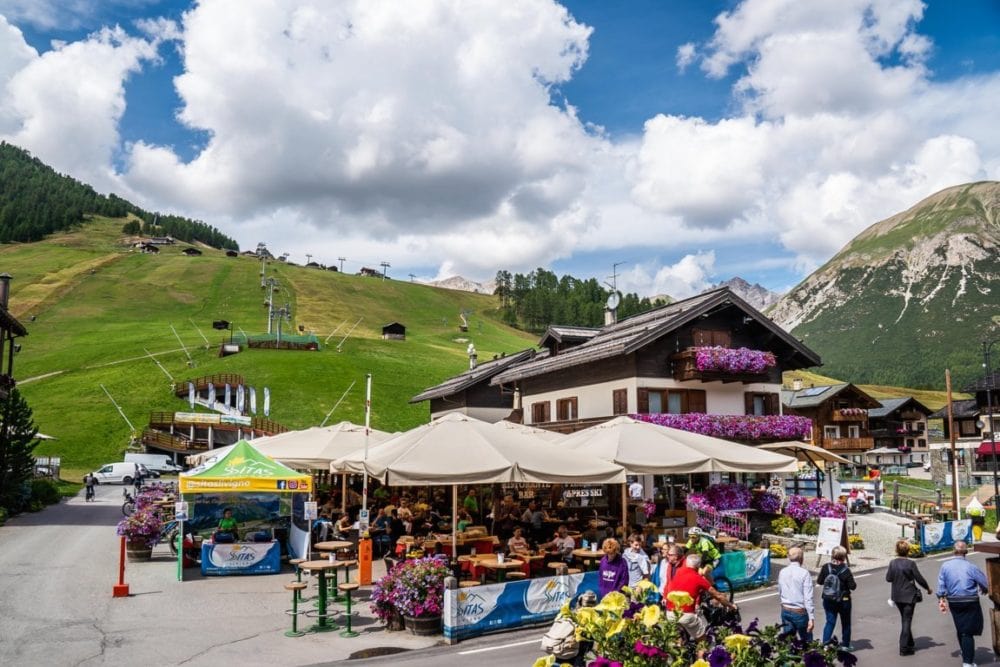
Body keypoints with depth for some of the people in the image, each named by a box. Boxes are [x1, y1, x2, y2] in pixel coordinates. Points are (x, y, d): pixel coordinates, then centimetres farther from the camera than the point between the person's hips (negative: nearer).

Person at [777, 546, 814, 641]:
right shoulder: (804, 573, -14)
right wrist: (811, 618, -15)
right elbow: (808, 598, -17)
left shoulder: (782, 572, 1)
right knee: (807, 641, 9)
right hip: (800, 612, -5)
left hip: (785, 611, 5)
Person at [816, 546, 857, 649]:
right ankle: (845, 645, 28)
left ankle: (825, 644, 2)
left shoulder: (825, 567, -9)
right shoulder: (846, 570, -17)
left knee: (830, 622, 11)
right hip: (843, 601, -2)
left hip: (828, 600, 2)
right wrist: (851, 577, 4)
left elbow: (819, 581, -1)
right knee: (845, 623, 17)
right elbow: (852, 586, -13)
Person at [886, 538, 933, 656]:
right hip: (909, 596, -4)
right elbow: (919, 578, -10)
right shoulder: (910, 564, -17)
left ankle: (909, 643, 34)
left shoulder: (893, 563, -4)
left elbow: (888, 578, 0)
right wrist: (928, 588, 7)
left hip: (897, 596, 4)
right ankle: (904, 647, 3)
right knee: (907, 620, 3)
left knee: (904, 619, 21)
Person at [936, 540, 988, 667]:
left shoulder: (945, 565, -3)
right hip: (970, 603, -3)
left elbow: (941, 585, 0)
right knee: (968, 632, -1)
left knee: (960, 630, 18)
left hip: (953, 603, 3)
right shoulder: (971, 567, -13)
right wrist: (983, 590, 18)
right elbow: (984, 583, -5)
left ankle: (966, 655, 32)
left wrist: (941, 600, 9)